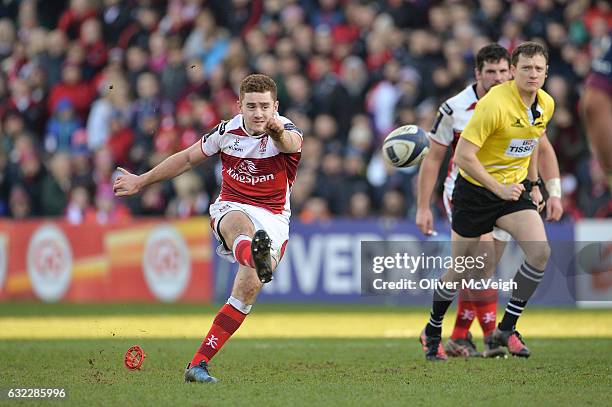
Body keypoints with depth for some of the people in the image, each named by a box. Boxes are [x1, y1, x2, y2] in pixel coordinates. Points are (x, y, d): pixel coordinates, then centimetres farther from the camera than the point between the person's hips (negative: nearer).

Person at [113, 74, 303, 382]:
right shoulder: (228, 132, -2)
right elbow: (188, 158, 15)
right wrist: (142, 181, 22)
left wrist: (279, 133, -63)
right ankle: (255, 257, -78)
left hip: (273, 219, 0)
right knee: (241, 226, -38)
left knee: (248, 290, -17)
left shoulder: (285, 131, -10)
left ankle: (198, 364, -10)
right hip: (232, 208, 0)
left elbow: (292, 143, -38)